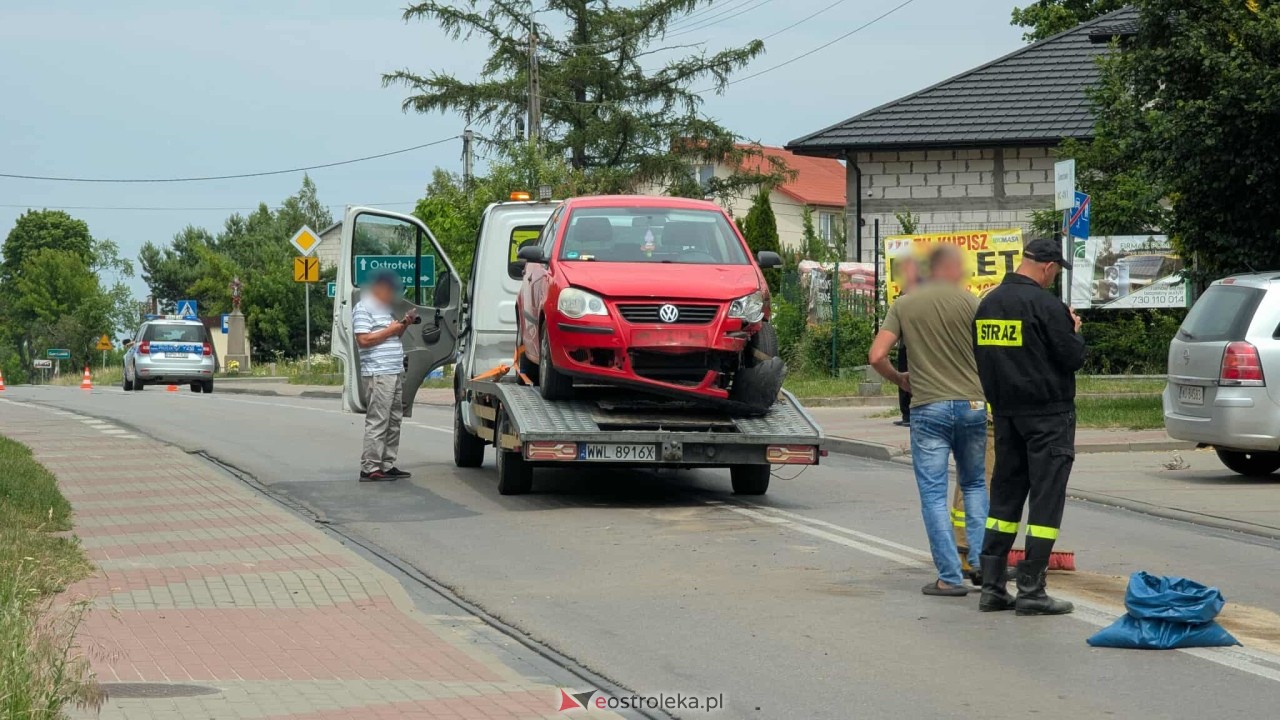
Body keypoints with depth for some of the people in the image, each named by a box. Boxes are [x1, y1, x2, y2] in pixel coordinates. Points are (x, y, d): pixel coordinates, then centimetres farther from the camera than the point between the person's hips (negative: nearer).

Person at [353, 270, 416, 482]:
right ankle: (369, 469, -11)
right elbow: (364, 340, -18)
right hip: (377, 375, -10)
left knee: (393, 422, 11)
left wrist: (403, 325, 12)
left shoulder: (384, 309, 22)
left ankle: (387, 465, 16)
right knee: (377, 423, -11)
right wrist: (390, 330, -13)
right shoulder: (363, 309, -9)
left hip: (395, 373, 10)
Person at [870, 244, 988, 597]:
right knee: (974, 484, 20)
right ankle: (981, 560, 10)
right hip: (972, 404, 0)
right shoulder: (969, 301, -2)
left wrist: (900, 380, 16)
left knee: (934, 494, 3)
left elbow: (877, 356, -2)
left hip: (928, 407, 0)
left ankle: (950, 577, -1)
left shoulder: (903, 306, 3)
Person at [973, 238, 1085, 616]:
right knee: (1046, 499, -2)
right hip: (1048, 414, -7)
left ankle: (992, 587, 13)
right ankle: (1031, 591, -3)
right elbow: (1073, 357, -14)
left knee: (1005, 495, 13)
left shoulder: (988, 304, 7)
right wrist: (1075, 330, 5)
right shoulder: (1044, 304, -16)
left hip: (1006, 414, 7)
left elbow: (981, 357, 15)